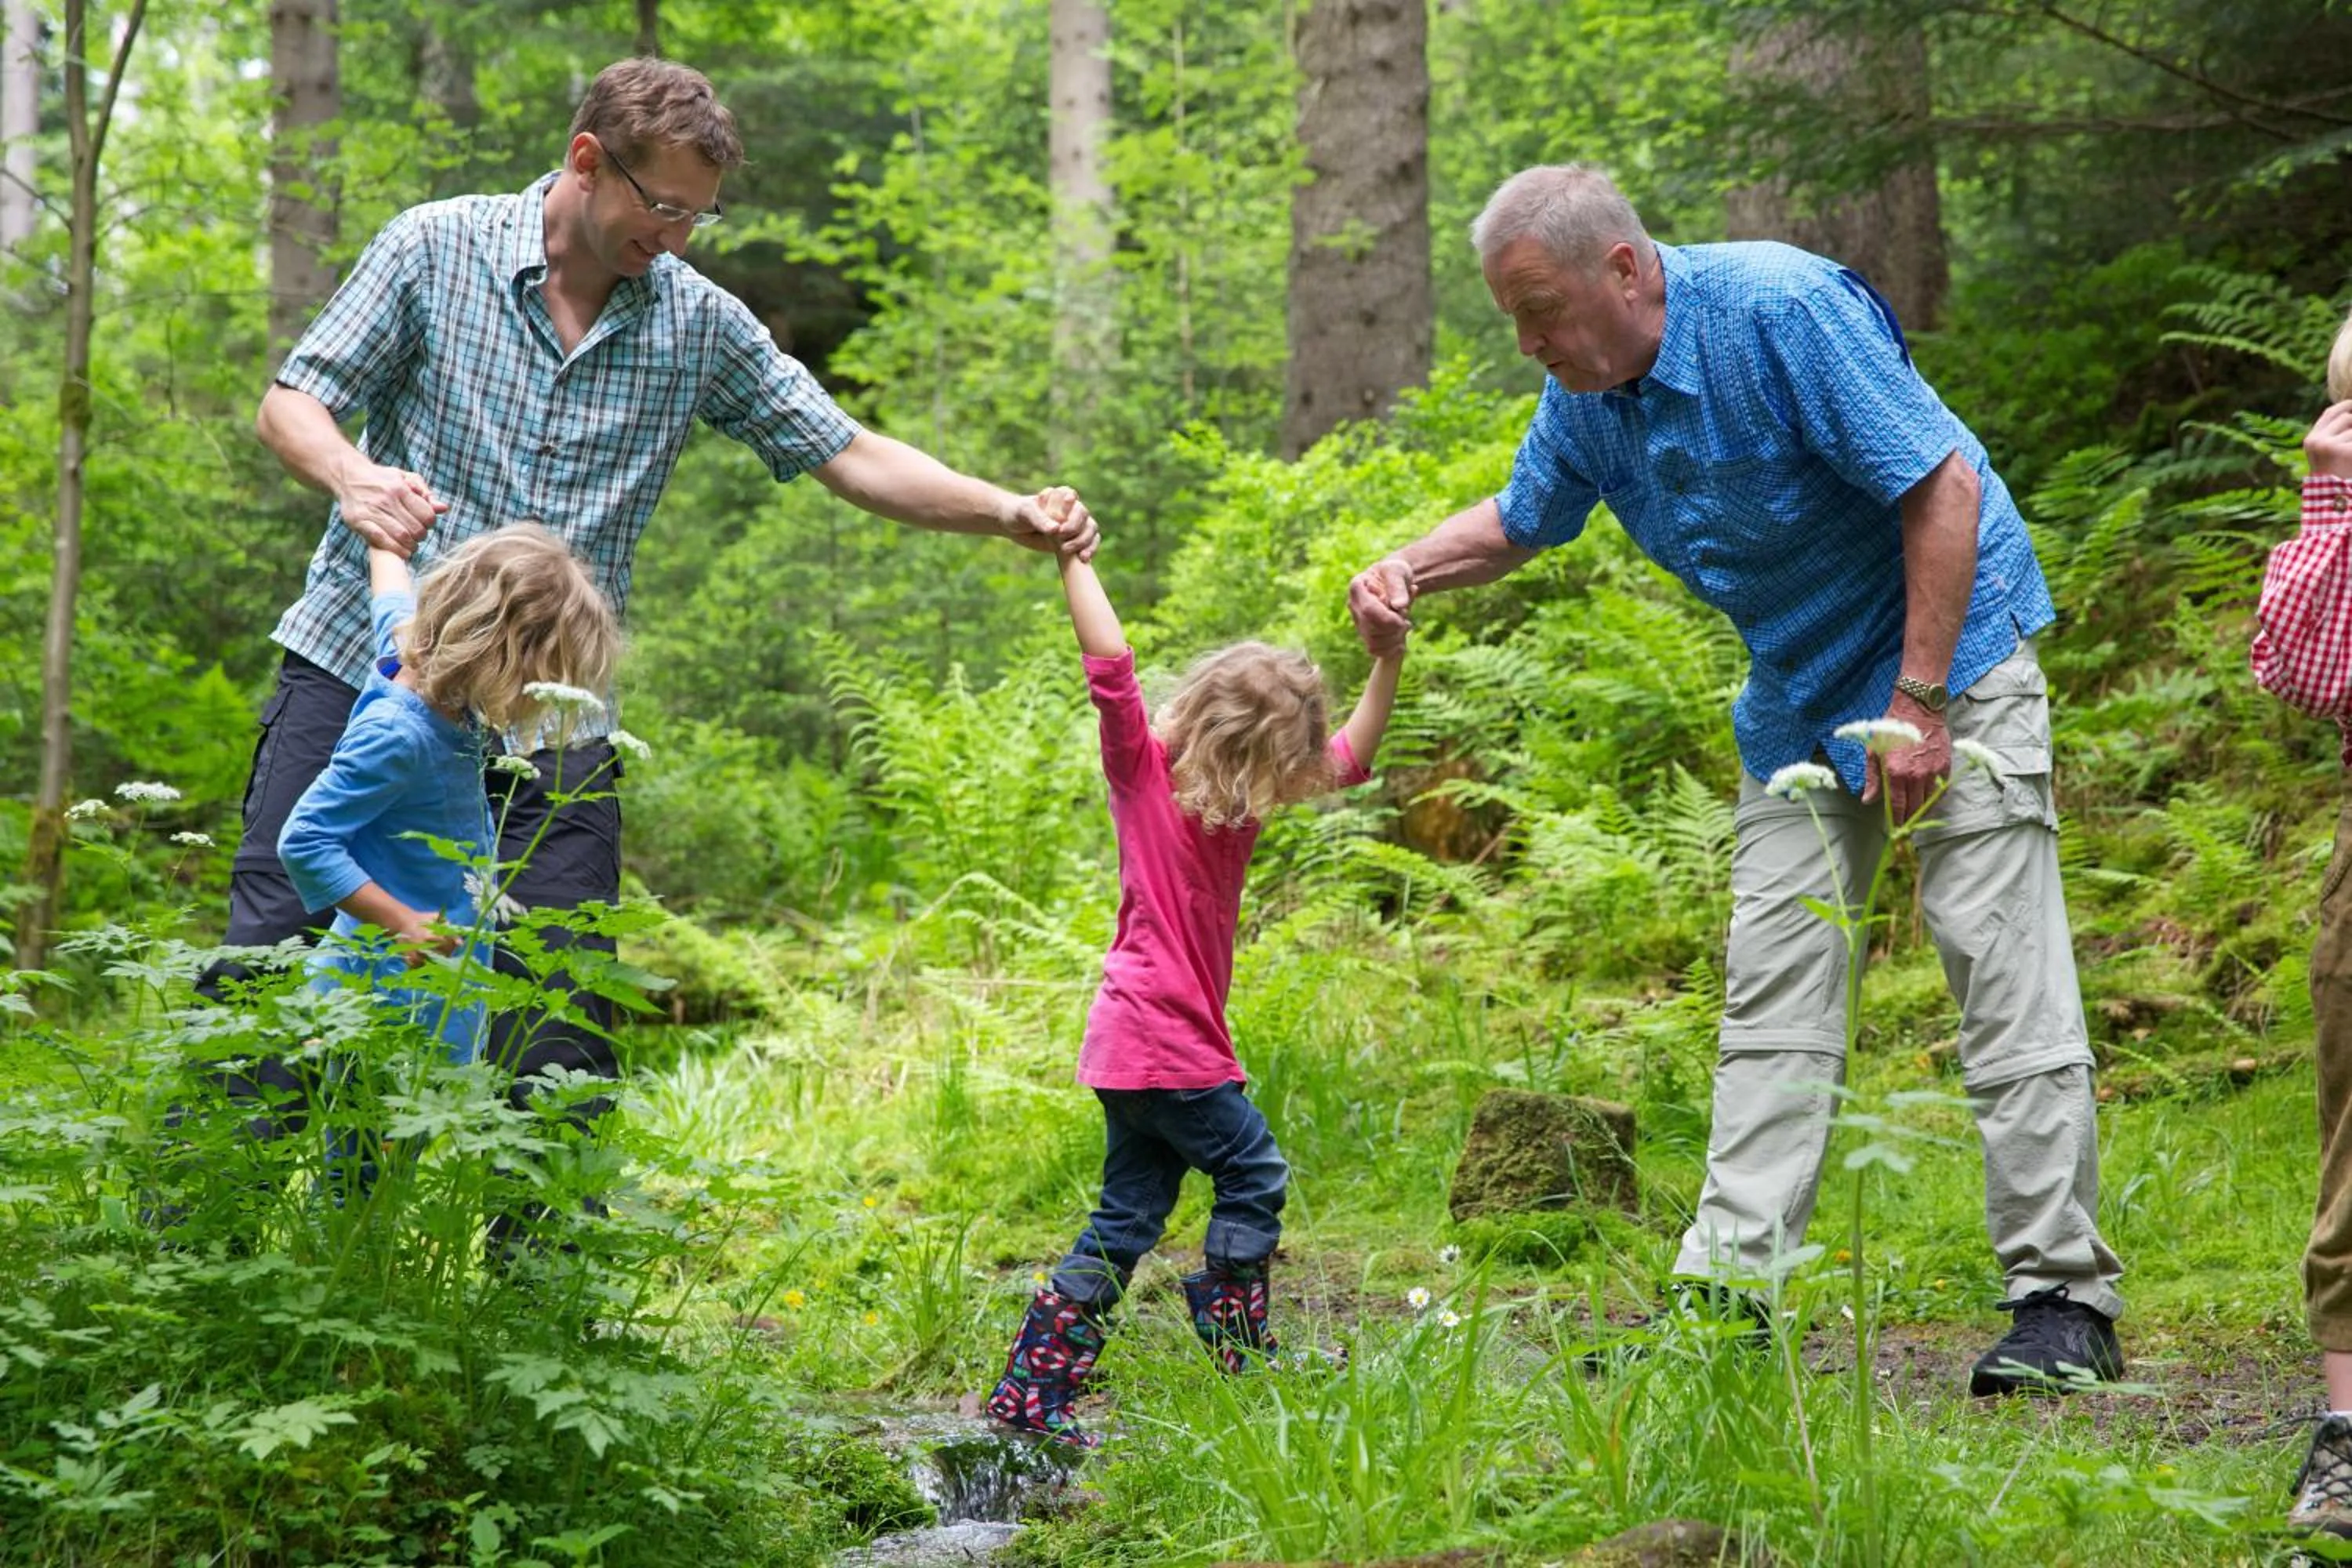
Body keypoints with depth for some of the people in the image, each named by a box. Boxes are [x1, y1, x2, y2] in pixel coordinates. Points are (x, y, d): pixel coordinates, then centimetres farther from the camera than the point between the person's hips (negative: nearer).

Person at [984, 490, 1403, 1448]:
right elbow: (1110, 670, -21)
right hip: (1154, 1038, -9)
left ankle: (1034, 1391, 9)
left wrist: (1389, 662, 6)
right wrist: (1071, 559, -23)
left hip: (1179, 1038, 9)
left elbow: (1349, 759, 16)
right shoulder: (1144, 770, -9)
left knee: (1128, 1215, 8)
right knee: (1253, 1172, -3)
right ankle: (1235, 1354, 5)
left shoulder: (1235, 790, 13)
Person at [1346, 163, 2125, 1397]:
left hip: (1950, 644, -7)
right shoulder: (1588, 390, -2)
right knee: (1773, 985, 1)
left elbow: (1945, 487, -24)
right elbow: (1521, 519, 17)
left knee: (2005, 970, -10)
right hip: (1800, 686, 7)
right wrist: (1409, 569, -4)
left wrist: (1919, 703, -24)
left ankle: (2062, 1299, -7)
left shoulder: (1783, 312, -26)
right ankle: (1729, 1290, 0)